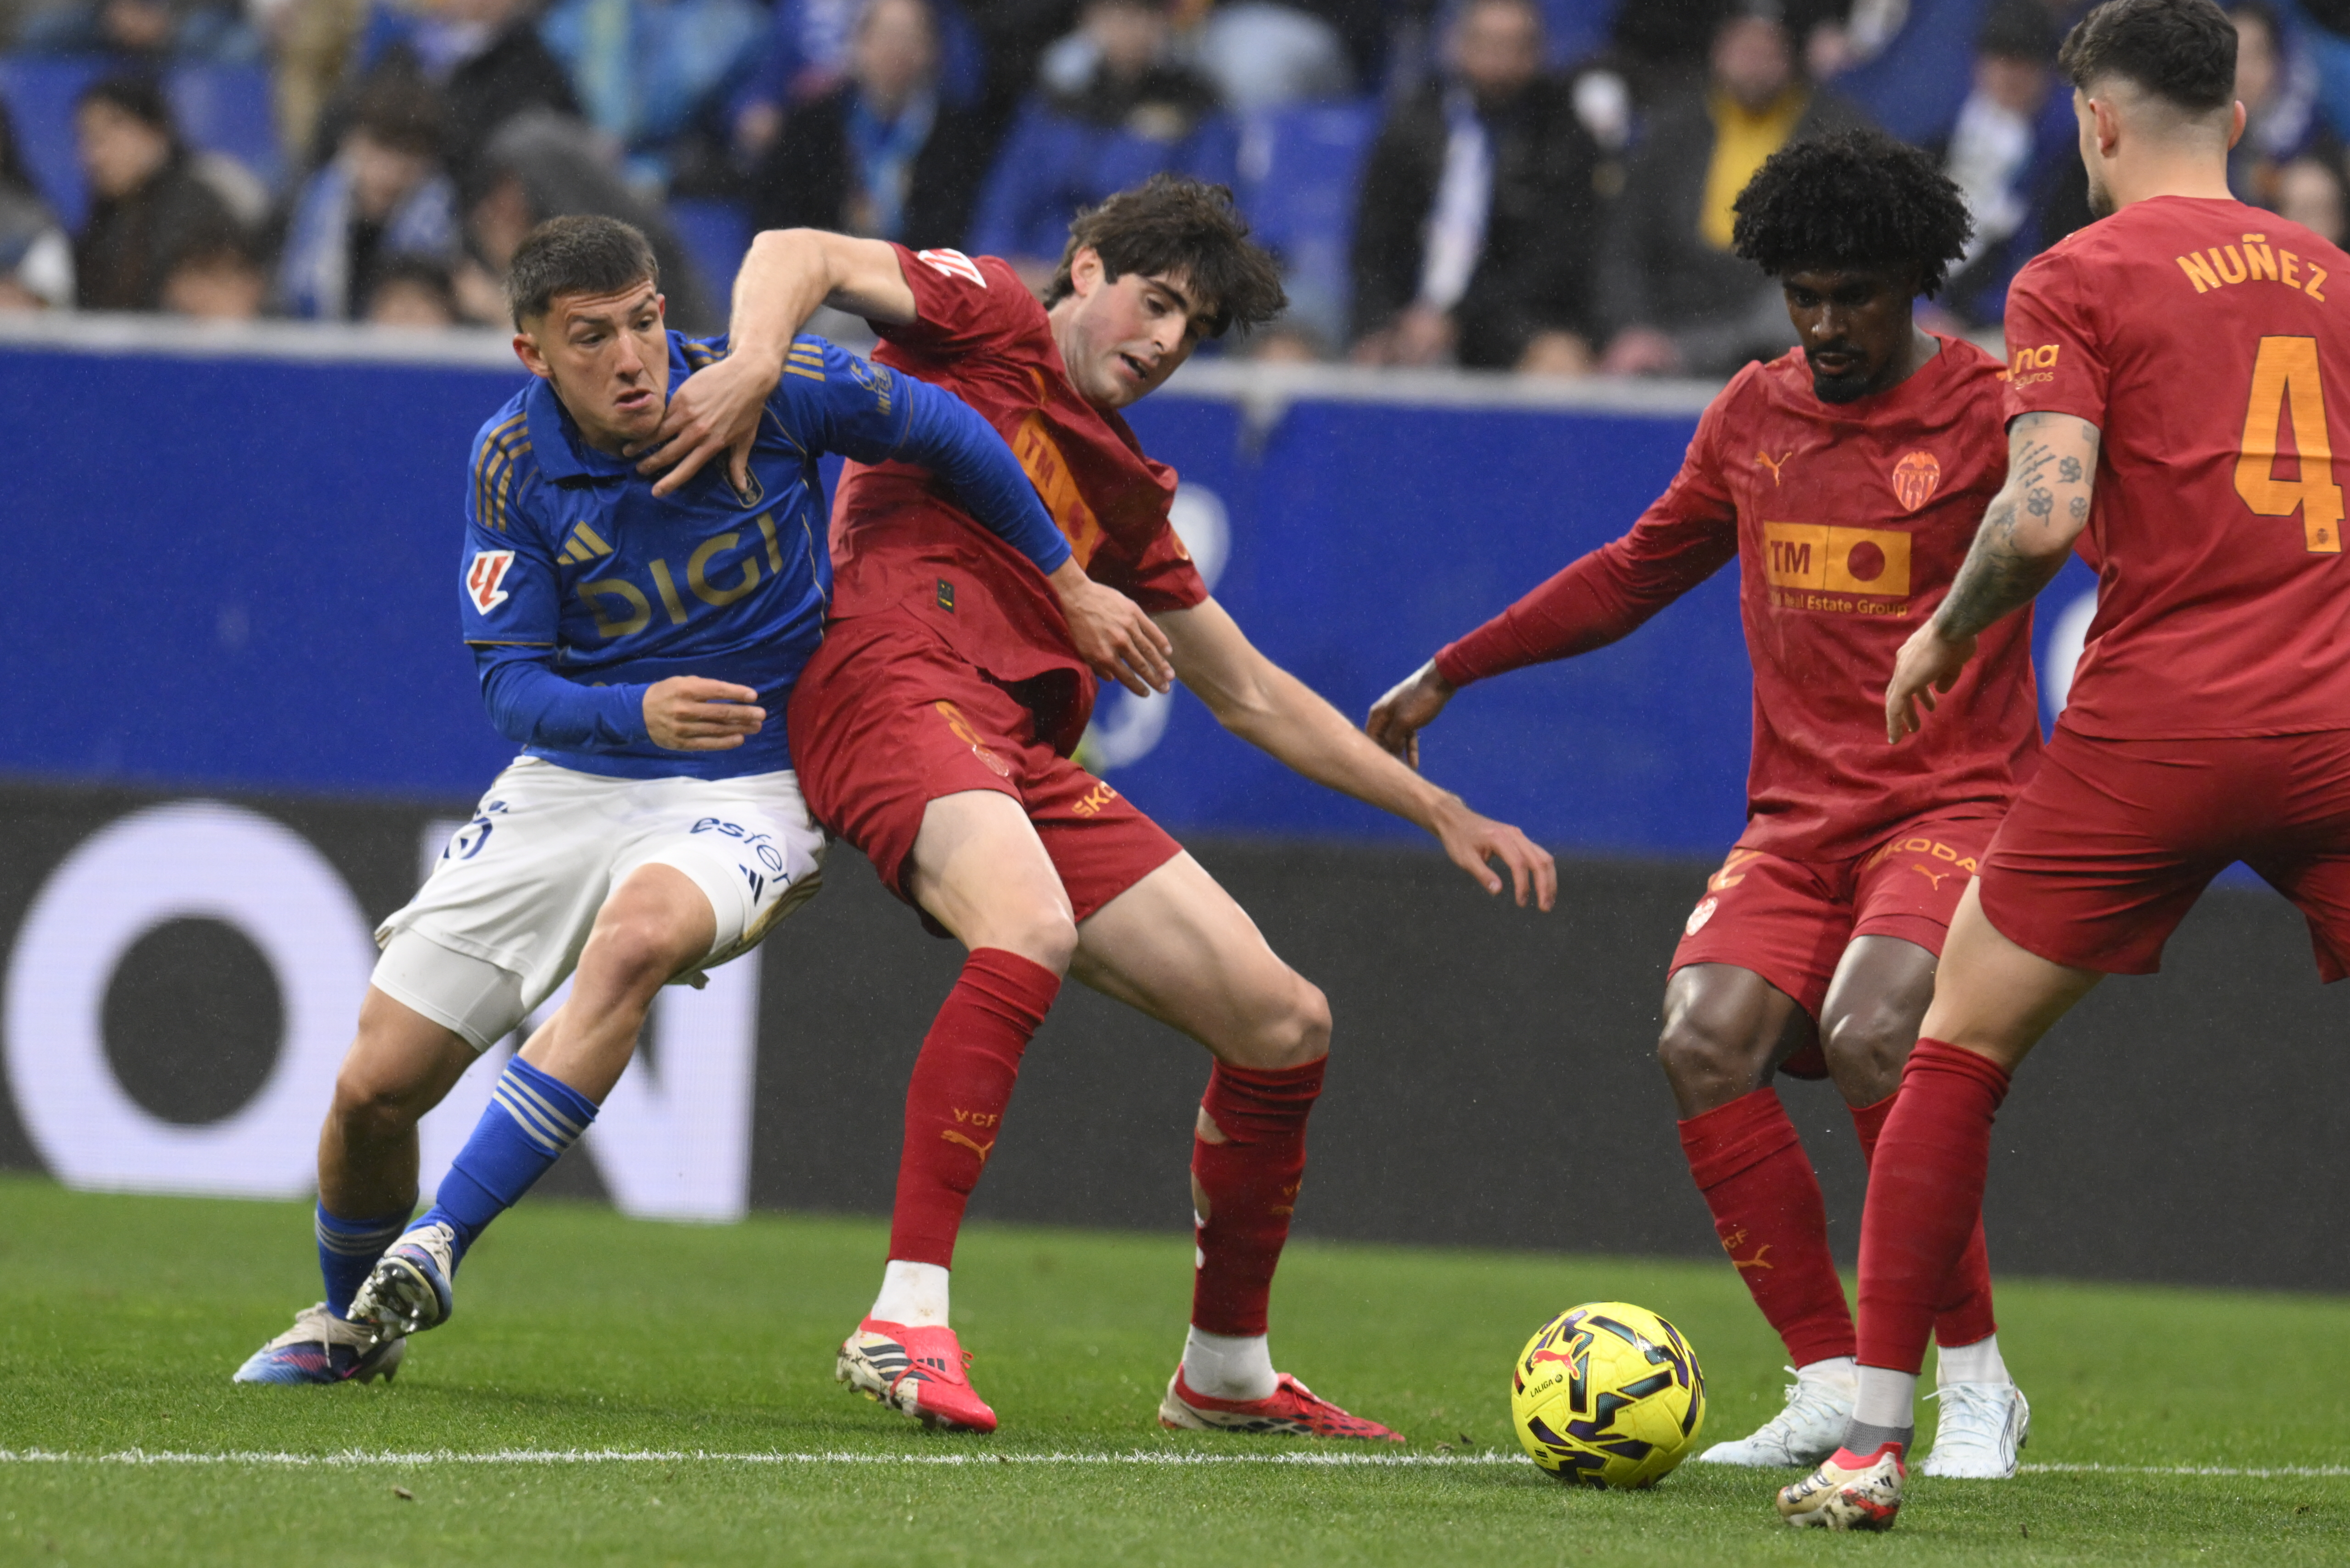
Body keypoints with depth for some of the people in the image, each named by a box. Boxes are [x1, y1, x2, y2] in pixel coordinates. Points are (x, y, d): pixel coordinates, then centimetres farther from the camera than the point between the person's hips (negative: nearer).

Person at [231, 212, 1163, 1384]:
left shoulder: (763, 390, -14)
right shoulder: (514, 464, -9)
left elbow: (944, 431, 2)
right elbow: (510, 682, -10)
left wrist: (1067, 584, 9)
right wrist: (640, 711, -31)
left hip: (753, 787, -2)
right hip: (572, 781, 3)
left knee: (638, 937, -38)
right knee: (375, 1087, -3)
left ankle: (436, 1247, -34)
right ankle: (349, 1322, 28)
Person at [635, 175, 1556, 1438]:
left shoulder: (1123, 491, 29)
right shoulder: (990, 320, 10)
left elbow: (1251, 694, 35)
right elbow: (797, 257, -5)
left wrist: (1442, 815, 31)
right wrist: (755, 365, -28)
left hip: (1032, 763, 8)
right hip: (898, 684, -8)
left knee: (1284, 1024, 5)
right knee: (1031, 927, -38)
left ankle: (1226, 1371, 23)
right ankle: (906, 1322, -41)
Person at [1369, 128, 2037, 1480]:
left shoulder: (1990, 414, -4)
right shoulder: (1757, 415, 13)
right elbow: (1636, 576, 26)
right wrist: (1449, 673, 27)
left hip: (1953, 805, -5)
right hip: (1798, 816, 6)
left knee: (1867, 1034, -29)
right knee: (1706, 1040, -18)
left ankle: (1979, 1386, -14)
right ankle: (1833, 1386, -9)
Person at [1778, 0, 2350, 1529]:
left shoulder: (2077, 281, 0)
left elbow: (2044, 513, -12)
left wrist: (1945, 634, 4)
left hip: (2158, 726, -3)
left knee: (1959, 1049, 10)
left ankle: (1873, 1441, 6)